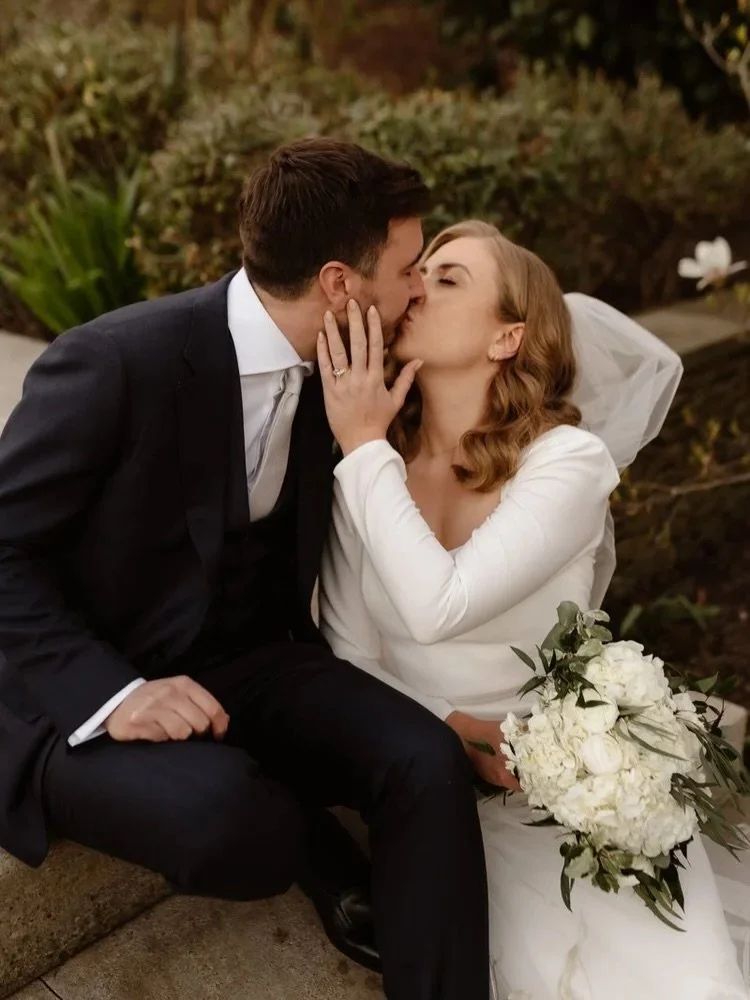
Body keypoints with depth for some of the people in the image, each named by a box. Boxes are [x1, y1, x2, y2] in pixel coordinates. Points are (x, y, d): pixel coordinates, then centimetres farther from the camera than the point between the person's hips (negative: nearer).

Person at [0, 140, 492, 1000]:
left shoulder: (335, 372, 0)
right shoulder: (116, 361, -21)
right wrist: (111, 693, -27)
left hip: (248, 667, 5)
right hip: (85, 696, -4)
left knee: (427, 761, -21)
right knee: (233, 822, -34)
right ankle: (309, 847, 3)